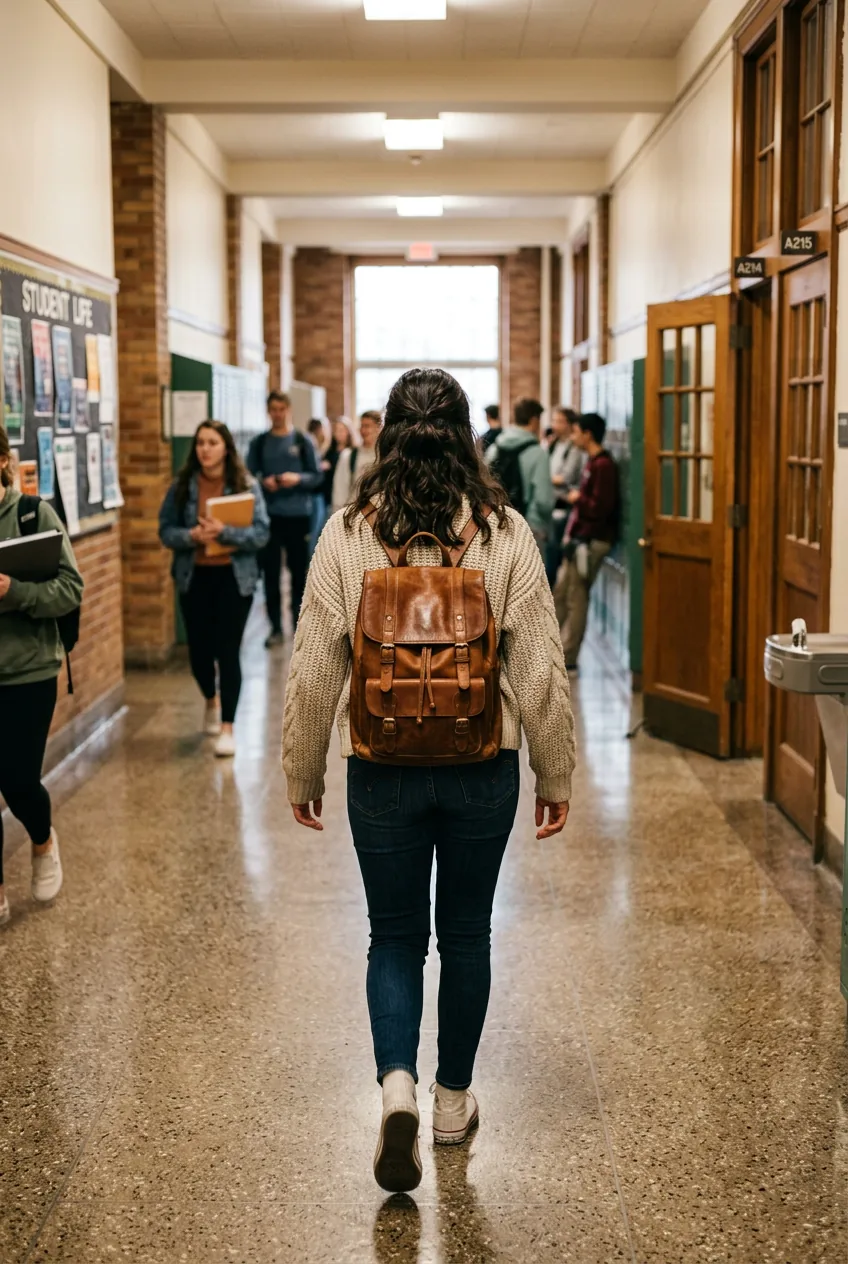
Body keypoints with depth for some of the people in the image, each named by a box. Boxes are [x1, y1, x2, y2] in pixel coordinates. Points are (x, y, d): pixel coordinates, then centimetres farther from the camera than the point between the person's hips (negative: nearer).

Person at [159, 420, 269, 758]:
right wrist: (191, 536, -20)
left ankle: (227, 728, 8)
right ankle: (212, 701, 42)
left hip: (234, 578, -2)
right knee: (199, 650, 9)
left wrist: (225, 532, -25)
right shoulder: (181, 486, -1)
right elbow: (165, 530, 0)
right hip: (194, 577, 2)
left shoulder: (246, 485, -6)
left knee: (228, 651, -2)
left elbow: (261, 533, -11)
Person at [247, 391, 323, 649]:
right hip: (268, 515, 1)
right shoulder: (259, 443, 6)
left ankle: (299, 625, 15)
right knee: (270, 572, 2)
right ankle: (276, 627, 9)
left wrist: (298, 478, -16)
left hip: (298, 515, -1)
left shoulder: (303, 442, 3)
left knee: (299, 572, 5)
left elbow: (317, 476, 2)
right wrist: (263, 482, -14)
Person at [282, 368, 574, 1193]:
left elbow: (314, 670, -5)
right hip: (484, 766, 1)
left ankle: (397, 1083, -5)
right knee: (466, 933, 18)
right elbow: (539, 668, -7)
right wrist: (555, 774, 4)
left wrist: (302, 773, 7)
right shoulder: (505, 532, -8)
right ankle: (453, 1098, 30)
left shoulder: (347, 534, -7)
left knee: (395, 937, 15)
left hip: (383, 771, 0)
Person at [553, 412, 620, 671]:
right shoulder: (592, 462, 16)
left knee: (576, 598, -4)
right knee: (561, 594, 13)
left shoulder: (603, 465, -15)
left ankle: (568, 659, 3)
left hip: (591, 541, -10)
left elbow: (600, 508, -21)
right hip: (580, 538, 10)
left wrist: (577, 499, -8)